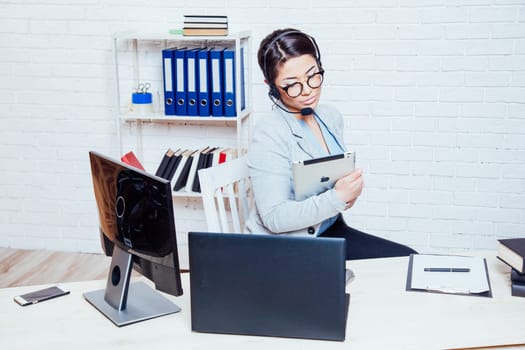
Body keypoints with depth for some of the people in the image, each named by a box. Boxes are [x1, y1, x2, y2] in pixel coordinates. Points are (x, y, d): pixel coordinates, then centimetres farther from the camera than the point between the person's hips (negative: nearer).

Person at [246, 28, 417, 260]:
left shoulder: (331, 117, 4)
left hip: (330, 230, 8)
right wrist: (337, 197, -28)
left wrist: (350, 190, -4)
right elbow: (274, 218, -21)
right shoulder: (268, 136, -19)